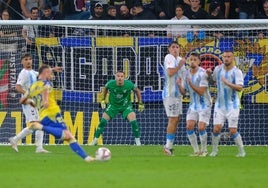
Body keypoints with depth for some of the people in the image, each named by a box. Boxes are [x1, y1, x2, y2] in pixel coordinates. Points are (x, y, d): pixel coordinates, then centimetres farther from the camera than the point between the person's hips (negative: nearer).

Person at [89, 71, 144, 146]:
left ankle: (137, 140, -2)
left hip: (126, 106, -1)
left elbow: (137, 91, -2)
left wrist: (140, 103, -1)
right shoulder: (110, 83, -21)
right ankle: (95, 140, 4)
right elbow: (105, 88, 4)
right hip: (113, 105, 1)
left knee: (133, 121, -19)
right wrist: (103, 100, 4)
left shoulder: (129, 84, -23)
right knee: (103, 121, -9)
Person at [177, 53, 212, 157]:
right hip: (193, 104, 5)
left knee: (201, 127, -13)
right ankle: (196, 151, 4)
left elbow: (201, 92, -22)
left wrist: (191, 84, -35)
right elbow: (183, 92, 5)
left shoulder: (202, 73, -17)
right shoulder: (187, 73, 2)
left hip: (204, 104, -5)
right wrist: (179, 85, -16)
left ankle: (204, 150, 7)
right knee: (189, 126, -9)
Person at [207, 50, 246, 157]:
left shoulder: (237, 72, -11)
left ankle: (241, 151, 13)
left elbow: (240, 88, -23)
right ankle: (214, 150, 11)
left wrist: (228, 83, -37)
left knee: (233, 131, -5)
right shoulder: (218, 69, 2)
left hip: (232, 105, -3)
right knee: (216, 129, -6)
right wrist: (209, 74, 0)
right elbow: (213, 80, 21)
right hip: (219, 105, 4)